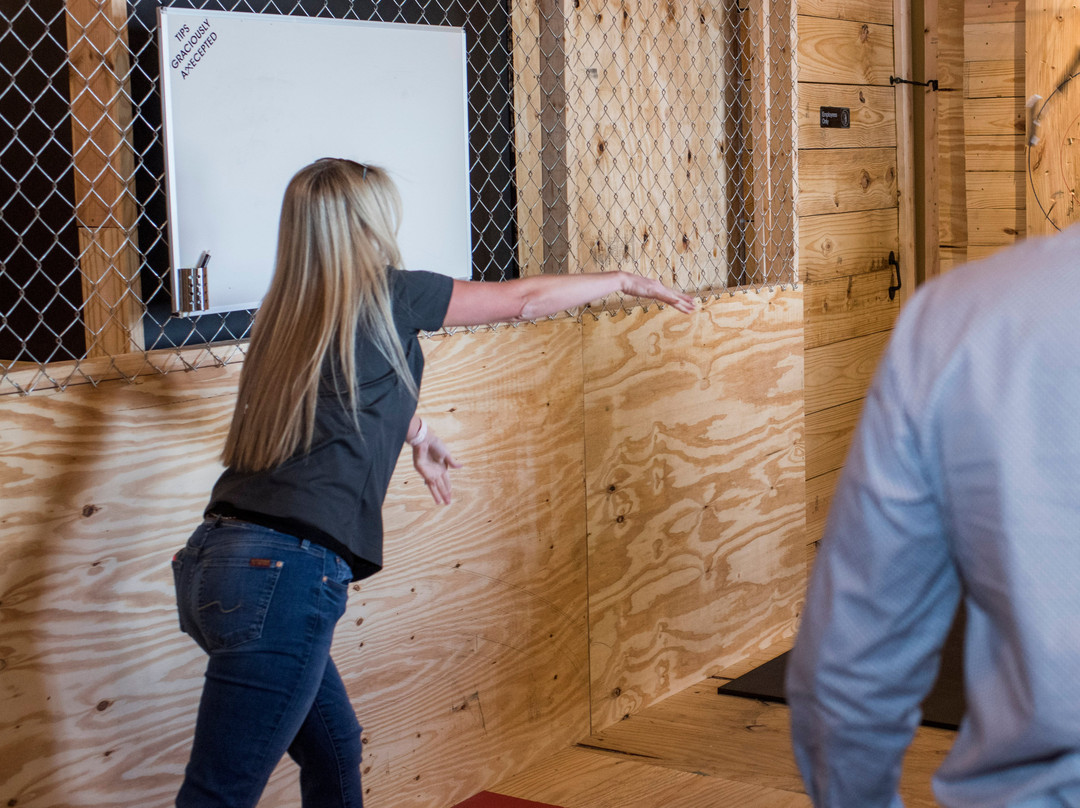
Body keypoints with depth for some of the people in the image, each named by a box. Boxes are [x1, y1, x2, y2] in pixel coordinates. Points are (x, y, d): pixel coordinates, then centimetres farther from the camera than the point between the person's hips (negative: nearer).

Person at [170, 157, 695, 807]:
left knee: (334, 751, 23)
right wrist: (626, 281, 25)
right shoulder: (385, 295, -2)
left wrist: (417, 434, 57)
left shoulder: (291, 312, 18)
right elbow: (524, 300, 10)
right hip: (284, 572, -8)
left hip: (215, 558, 8)